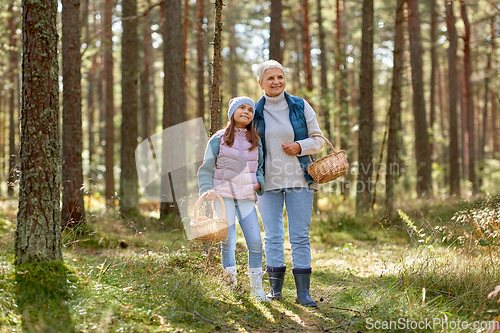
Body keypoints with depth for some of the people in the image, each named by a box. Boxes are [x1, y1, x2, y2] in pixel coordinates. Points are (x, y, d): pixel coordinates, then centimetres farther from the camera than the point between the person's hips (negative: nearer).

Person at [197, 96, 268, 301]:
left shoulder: (256, 141, 12)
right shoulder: (218, 139, 3)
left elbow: (261, 167, 21)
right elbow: (206, 170, 5)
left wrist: (259, 183, 1)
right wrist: (207, 190, -9)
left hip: (247, 198, 2)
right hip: (224, 196, -2)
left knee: (255, 242, -6)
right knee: (228, 242, -3)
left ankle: (256, 287, 6)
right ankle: (230, 282, 12)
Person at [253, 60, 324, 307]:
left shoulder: (300, 106, 5)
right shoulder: (255, 112, 6)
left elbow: (318, 139, 10)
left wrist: (301, 147, -10)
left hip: (298, 180, 0)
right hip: (268, 182, 1)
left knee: (300, 236, -1)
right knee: (273, 236, 3)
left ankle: (303, 291, 2)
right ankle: (275, 288, 13)